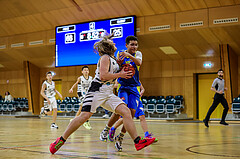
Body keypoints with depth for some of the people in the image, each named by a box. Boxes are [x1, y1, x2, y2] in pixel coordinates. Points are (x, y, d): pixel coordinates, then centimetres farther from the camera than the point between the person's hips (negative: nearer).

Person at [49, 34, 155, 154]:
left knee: (126, 112, -8)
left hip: (108, 94, 8)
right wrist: (120, 74, -10)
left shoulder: (113, 59, 22)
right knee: (85, 115, -16)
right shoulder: (105, 58, -4)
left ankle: (138, 142, -11)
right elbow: (103, 76, -17)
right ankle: (61, 140, -5)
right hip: (97, 91, -8)